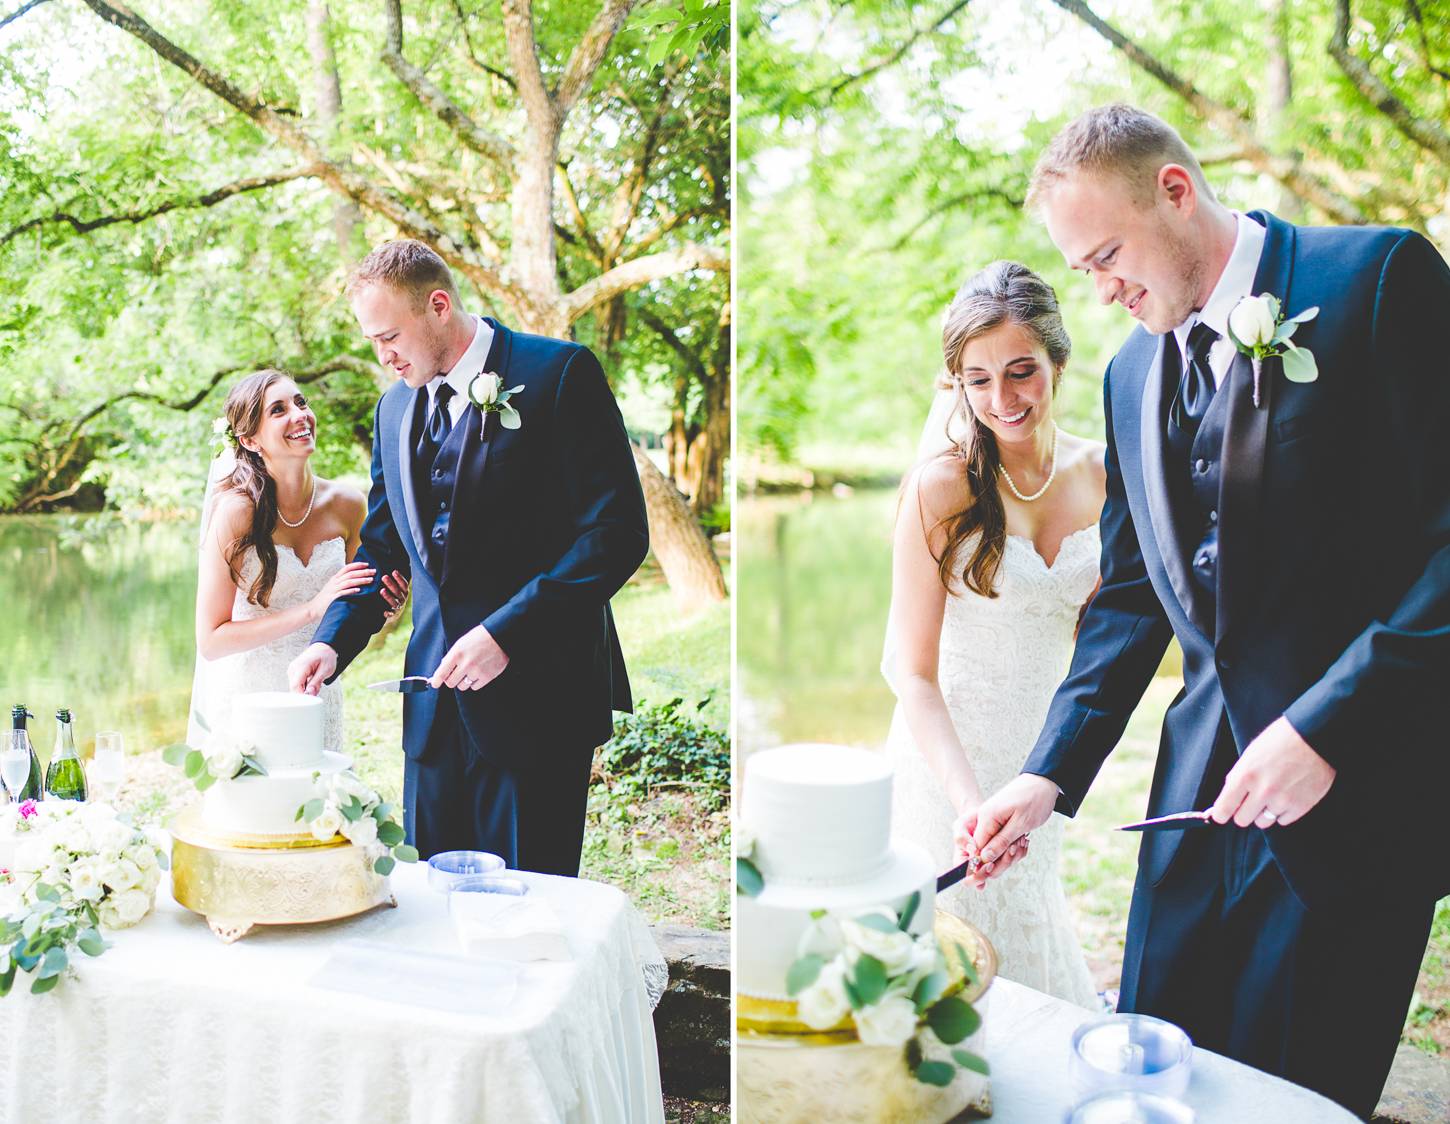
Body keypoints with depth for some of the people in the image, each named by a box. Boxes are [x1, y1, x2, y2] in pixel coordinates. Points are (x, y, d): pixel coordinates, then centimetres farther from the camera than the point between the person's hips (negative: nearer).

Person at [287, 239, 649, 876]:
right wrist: (332, 643, 4)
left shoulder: (558, 373, -7)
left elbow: (617, 530, -13)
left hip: (536, 692, -6)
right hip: (436, 701, 6)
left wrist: (507, 632, -19)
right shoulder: (395, 407, 15)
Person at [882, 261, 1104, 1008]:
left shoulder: (1096, 474, -1)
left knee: (1043, 968, 20)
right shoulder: (942, 487, -16)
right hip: (949, 760, -5)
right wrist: (970, 798, -30)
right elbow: (914, 674, -17)